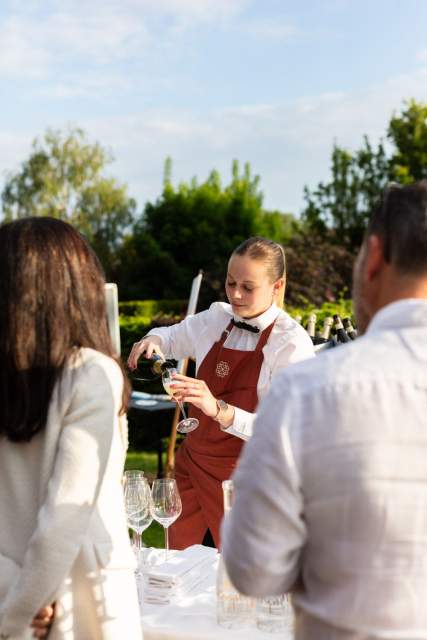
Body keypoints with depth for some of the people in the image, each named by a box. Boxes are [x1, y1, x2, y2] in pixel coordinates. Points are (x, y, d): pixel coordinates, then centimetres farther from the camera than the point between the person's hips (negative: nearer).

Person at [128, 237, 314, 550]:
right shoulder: (216, 319, 1)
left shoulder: (292, 344, -16)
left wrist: (218, 409, -37)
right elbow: (171, 338, 21)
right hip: (193, 461, 5)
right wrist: (153, 340, -2)